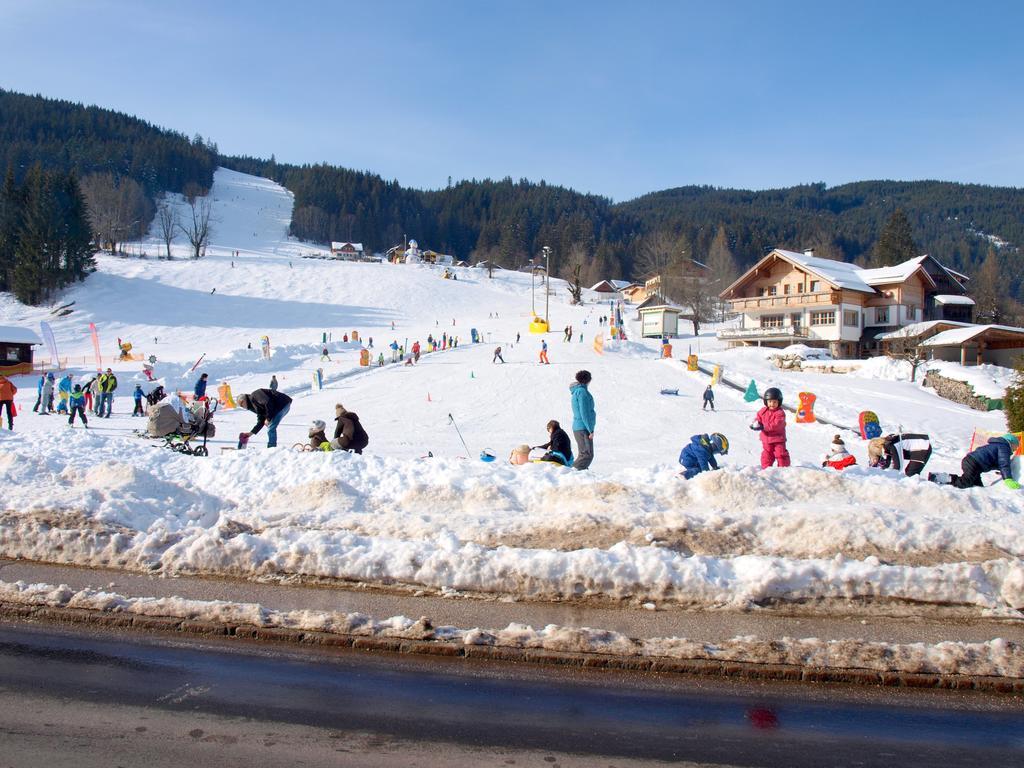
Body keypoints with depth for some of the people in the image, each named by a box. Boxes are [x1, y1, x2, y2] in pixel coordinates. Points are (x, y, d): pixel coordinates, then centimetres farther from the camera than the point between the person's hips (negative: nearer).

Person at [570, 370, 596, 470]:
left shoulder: (577, 391, 17)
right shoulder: (582, 391, -13)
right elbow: (584, 413, -18)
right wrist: (590, 430, -16)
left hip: (578, 427, 10)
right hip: (583, 428, -10)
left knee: (583, 454, 13)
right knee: (588, 455, -11)